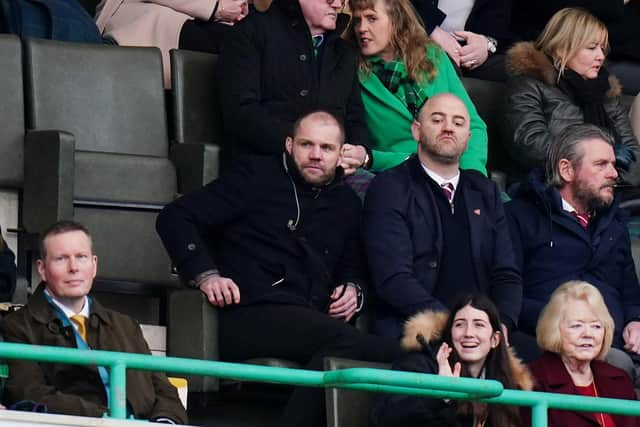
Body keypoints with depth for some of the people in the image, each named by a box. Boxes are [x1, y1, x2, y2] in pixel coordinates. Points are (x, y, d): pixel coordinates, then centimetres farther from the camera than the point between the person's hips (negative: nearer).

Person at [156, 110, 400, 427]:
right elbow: (175, 218, 7)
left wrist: (353, 289, 13)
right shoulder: (256, 176, 12)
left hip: (314, 327, 5)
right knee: (343, 340, -36)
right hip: (250, 318, -4)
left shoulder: (347, 203, 26)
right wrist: (205, 275, -7)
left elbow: (353, 269, 38)